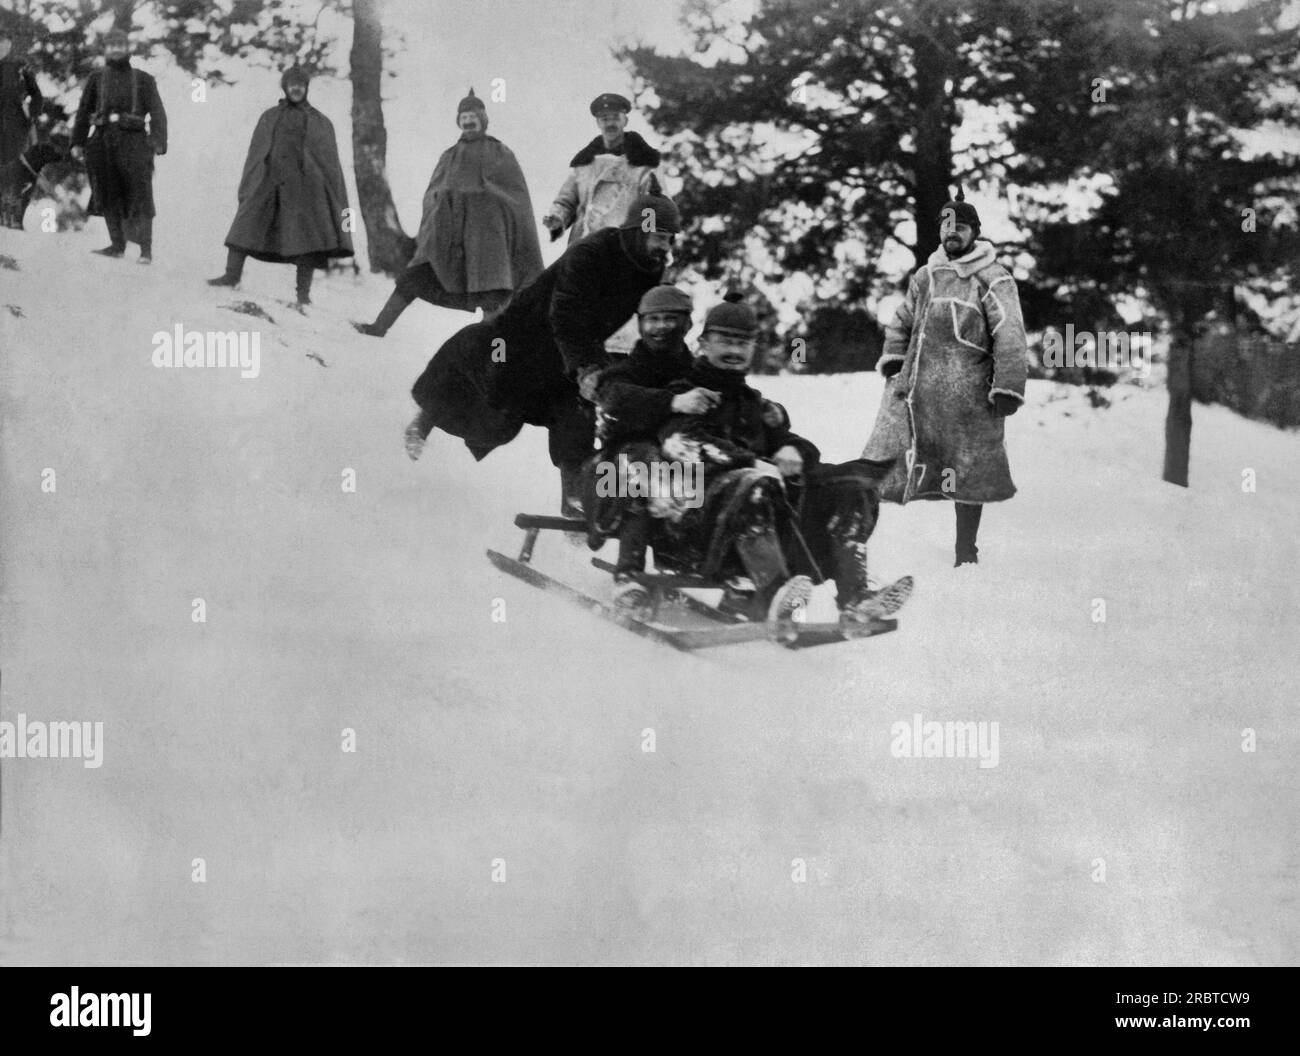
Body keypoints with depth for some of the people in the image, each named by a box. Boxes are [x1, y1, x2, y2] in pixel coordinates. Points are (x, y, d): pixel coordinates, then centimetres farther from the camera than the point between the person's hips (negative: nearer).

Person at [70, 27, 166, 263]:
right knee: (109, 195, 6)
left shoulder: (143, 80, 5)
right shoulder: (96, 79, 11)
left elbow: (157, 113, -3)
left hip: (133, 140, -3)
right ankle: (117, 244, 15)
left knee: (139, 195, -9)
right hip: (104, 140, 3)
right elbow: (84, 111, 10)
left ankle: (146, 249, -7)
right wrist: (77, 142, -1)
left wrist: (159, 142, -17)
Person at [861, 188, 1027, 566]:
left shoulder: (992, 279, -3)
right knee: (882, 462, -5)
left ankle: (966, 553, 13)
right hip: (916, 386, 4)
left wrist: (1007, 388, -14)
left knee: (968, 473, 3)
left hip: (967, 391, -4)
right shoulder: (926, 275, 15)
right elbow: (903, 322, 27)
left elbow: (1010, 337, -8)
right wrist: (893, 358, 11)